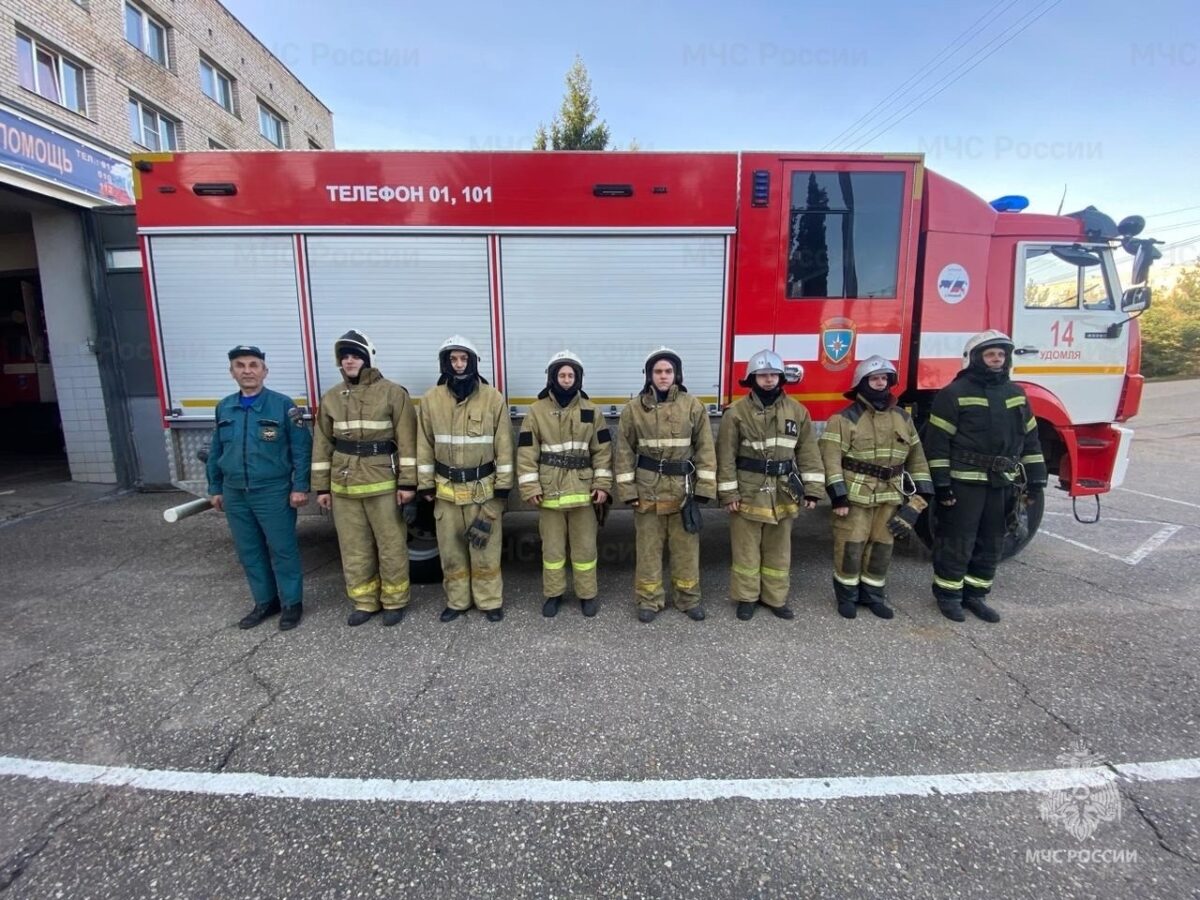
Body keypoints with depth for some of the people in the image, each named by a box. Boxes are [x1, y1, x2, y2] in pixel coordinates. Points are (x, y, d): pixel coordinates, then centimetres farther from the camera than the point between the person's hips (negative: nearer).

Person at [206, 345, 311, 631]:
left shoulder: (283, 405, -7)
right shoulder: (224, 408, 9)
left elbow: (301, 449, -8)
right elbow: (215, 451, 16)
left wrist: (300, 487, -12)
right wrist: (215, 488, 15)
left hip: (273, 492, -5)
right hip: (234, 494, 5)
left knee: (283, 549, 4)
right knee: (249, 551, 14)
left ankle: (292, 603, 19)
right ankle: (265, 601, 30)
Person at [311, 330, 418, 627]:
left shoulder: (393, 393, -6)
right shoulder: (331, 398, 8)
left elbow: (407, 441, -8)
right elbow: (322, 444, 11)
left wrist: (408, 482, -12)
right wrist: (321, 486, 8)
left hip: (383, 484, -4)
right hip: (343, 485, 5)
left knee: (391, 546, 4)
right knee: (354, 548, 12)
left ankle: (394, 601, 20)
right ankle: (364, 602, 27)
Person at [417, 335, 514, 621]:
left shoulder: (493, 398, -7)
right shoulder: (431, 399, -1)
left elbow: (504, 446, -5)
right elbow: (424, 447, 4)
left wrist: (502, 488, -7)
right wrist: (426, 486, 3)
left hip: (483, 488, -2)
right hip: (447, 489, 2)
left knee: (485, 549, 7)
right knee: (450, 550, 13)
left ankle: (490, 601, 23)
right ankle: (457, 601, 30)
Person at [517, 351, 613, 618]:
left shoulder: (591, 411, 2)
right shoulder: (537, 411, -1)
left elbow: (602, 450, 3)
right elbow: (526, 451, -3)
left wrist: (602, 484, -3)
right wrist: (529, 487, -9)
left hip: (582, 488, 1)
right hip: (548, 489, 0)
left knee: (585, 545, 10)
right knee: (552, 546, 12)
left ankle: (588, 593, 26)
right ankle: (553, 593, 28)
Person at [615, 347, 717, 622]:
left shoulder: (693, 406, -2)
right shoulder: (633, 408, -2)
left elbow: (705, 449, 0)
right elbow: (624, 452, 0)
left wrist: (705, 487, -5)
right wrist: (627, 490, -5)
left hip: (683, 488, 0)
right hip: (647, 489, 0)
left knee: (686, 546, 11)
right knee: (648, 547, 10)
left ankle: (688, 598, 27)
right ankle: (649, 599, 25)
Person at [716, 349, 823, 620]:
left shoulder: (797, 411, 3)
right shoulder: (737, 411, -6)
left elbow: (808, 451, 5)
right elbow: (726, 455, -7)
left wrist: (812, 489, 0)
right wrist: (728, 492, -10)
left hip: (783, 492, 3)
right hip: (748, 490, -3)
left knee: (778, 549, 14)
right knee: (746, 548, 7)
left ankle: (775, 597, 29)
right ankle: (746, 597, 23)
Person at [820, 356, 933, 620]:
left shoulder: (903, 418, 10)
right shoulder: (844, 419, -9)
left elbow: (916, 456, 14)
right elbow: (831, 459, -13)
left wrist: (923, 492, 7)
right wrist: (839, 497, -19)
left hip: (890, 496, 5)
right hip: (855, 495, -5)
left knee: (881, 548, 12)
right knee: (850, 547, 1)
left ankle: (873, 595, 27)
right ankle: (846, 595, 18)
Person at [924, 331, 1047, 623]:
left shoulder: (1016, 394, 11)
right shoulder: (954, 393, -9)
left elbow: (1030, 439, 15)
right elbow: (937, 441, -12)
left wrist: (1036, 480, 9)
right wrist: (942, 484, -15)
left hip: (1003, 483, 6)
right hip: (964, 482, -6)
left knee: (991, 544, 14)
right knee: (957, 542, 1)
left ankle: (975, 594, 28)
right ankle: (947, 594, 17)